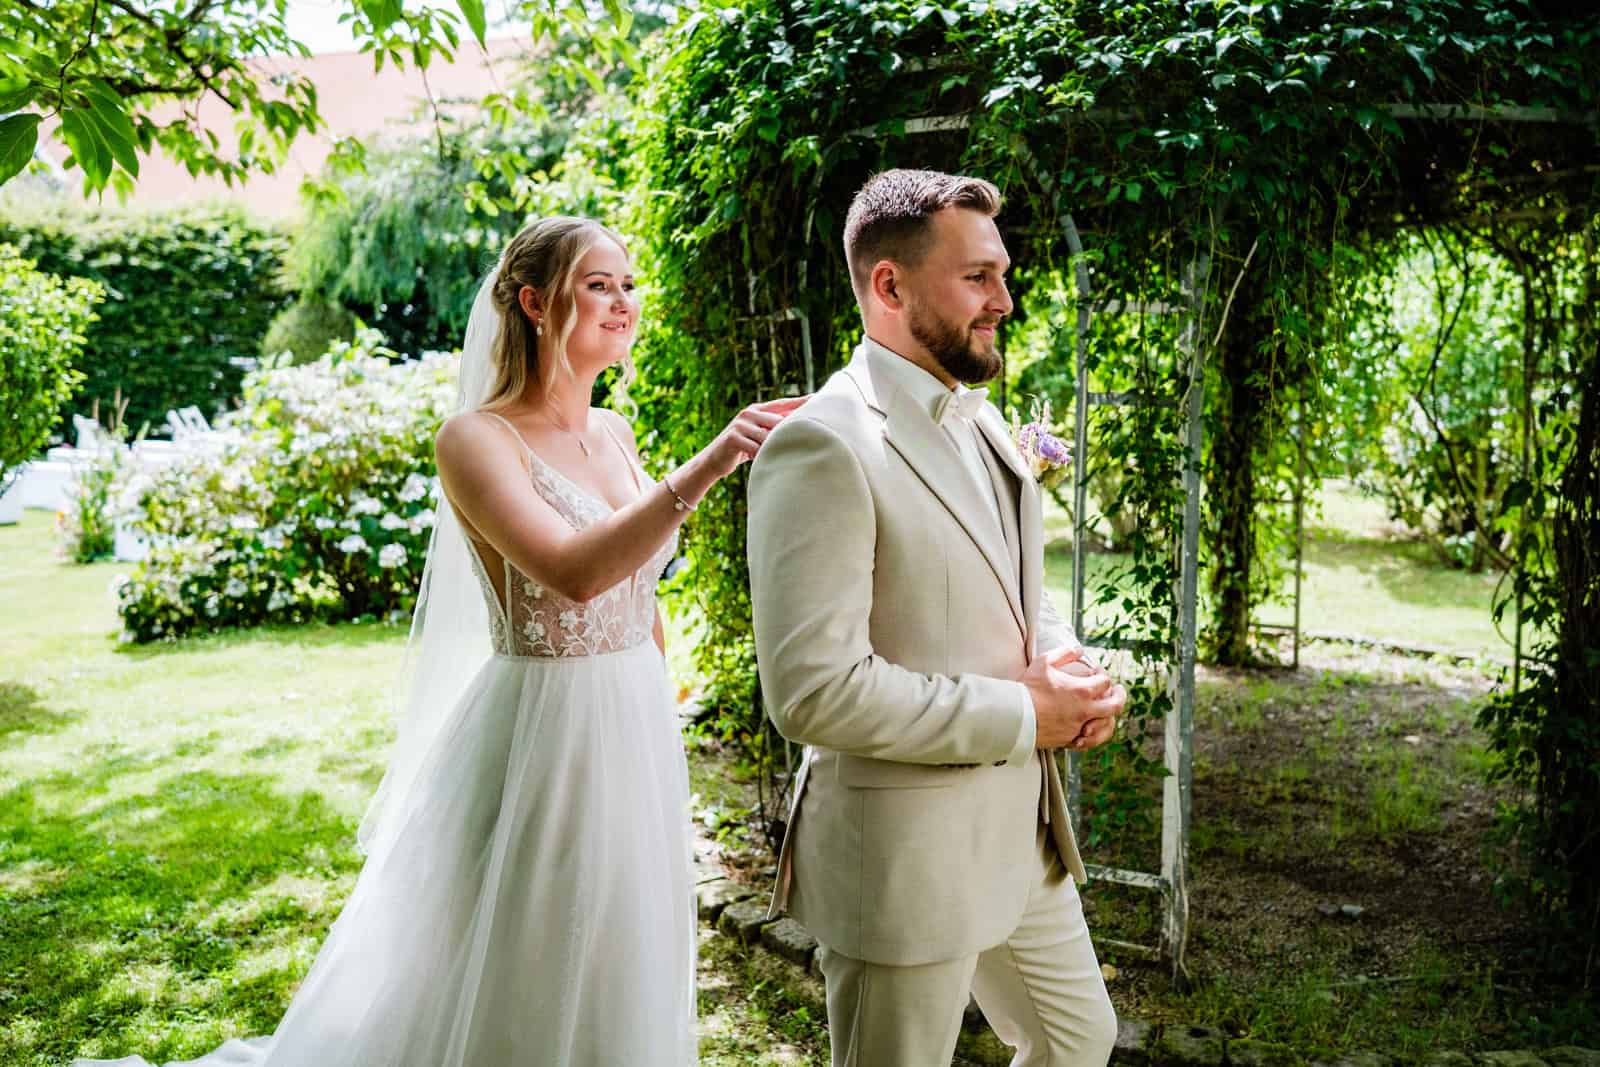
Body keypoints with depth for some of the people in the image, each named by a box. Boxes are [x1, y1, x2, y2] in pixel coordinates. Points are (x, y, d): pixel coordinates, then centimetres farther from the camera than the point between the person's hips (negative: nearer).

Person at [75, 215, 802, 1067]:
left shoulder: (615, 435, 7)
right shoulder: (477, 439, -14)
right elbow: (574, 573, -31)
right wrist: (707, 467, -38)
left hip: (634, 739, 7)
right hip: (540, 741, -7)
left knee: (621, 983, 21)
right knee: (523, 994, 10)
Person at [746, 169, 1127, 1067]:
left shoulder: (979, 419, 8)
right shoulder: (824, 447, -21)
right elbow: (813, 689, -27)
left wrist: (1063, 659, -3)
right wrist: (1021, 714, -19)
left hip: (1025, 826, 8)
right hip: (904, 850, -8)